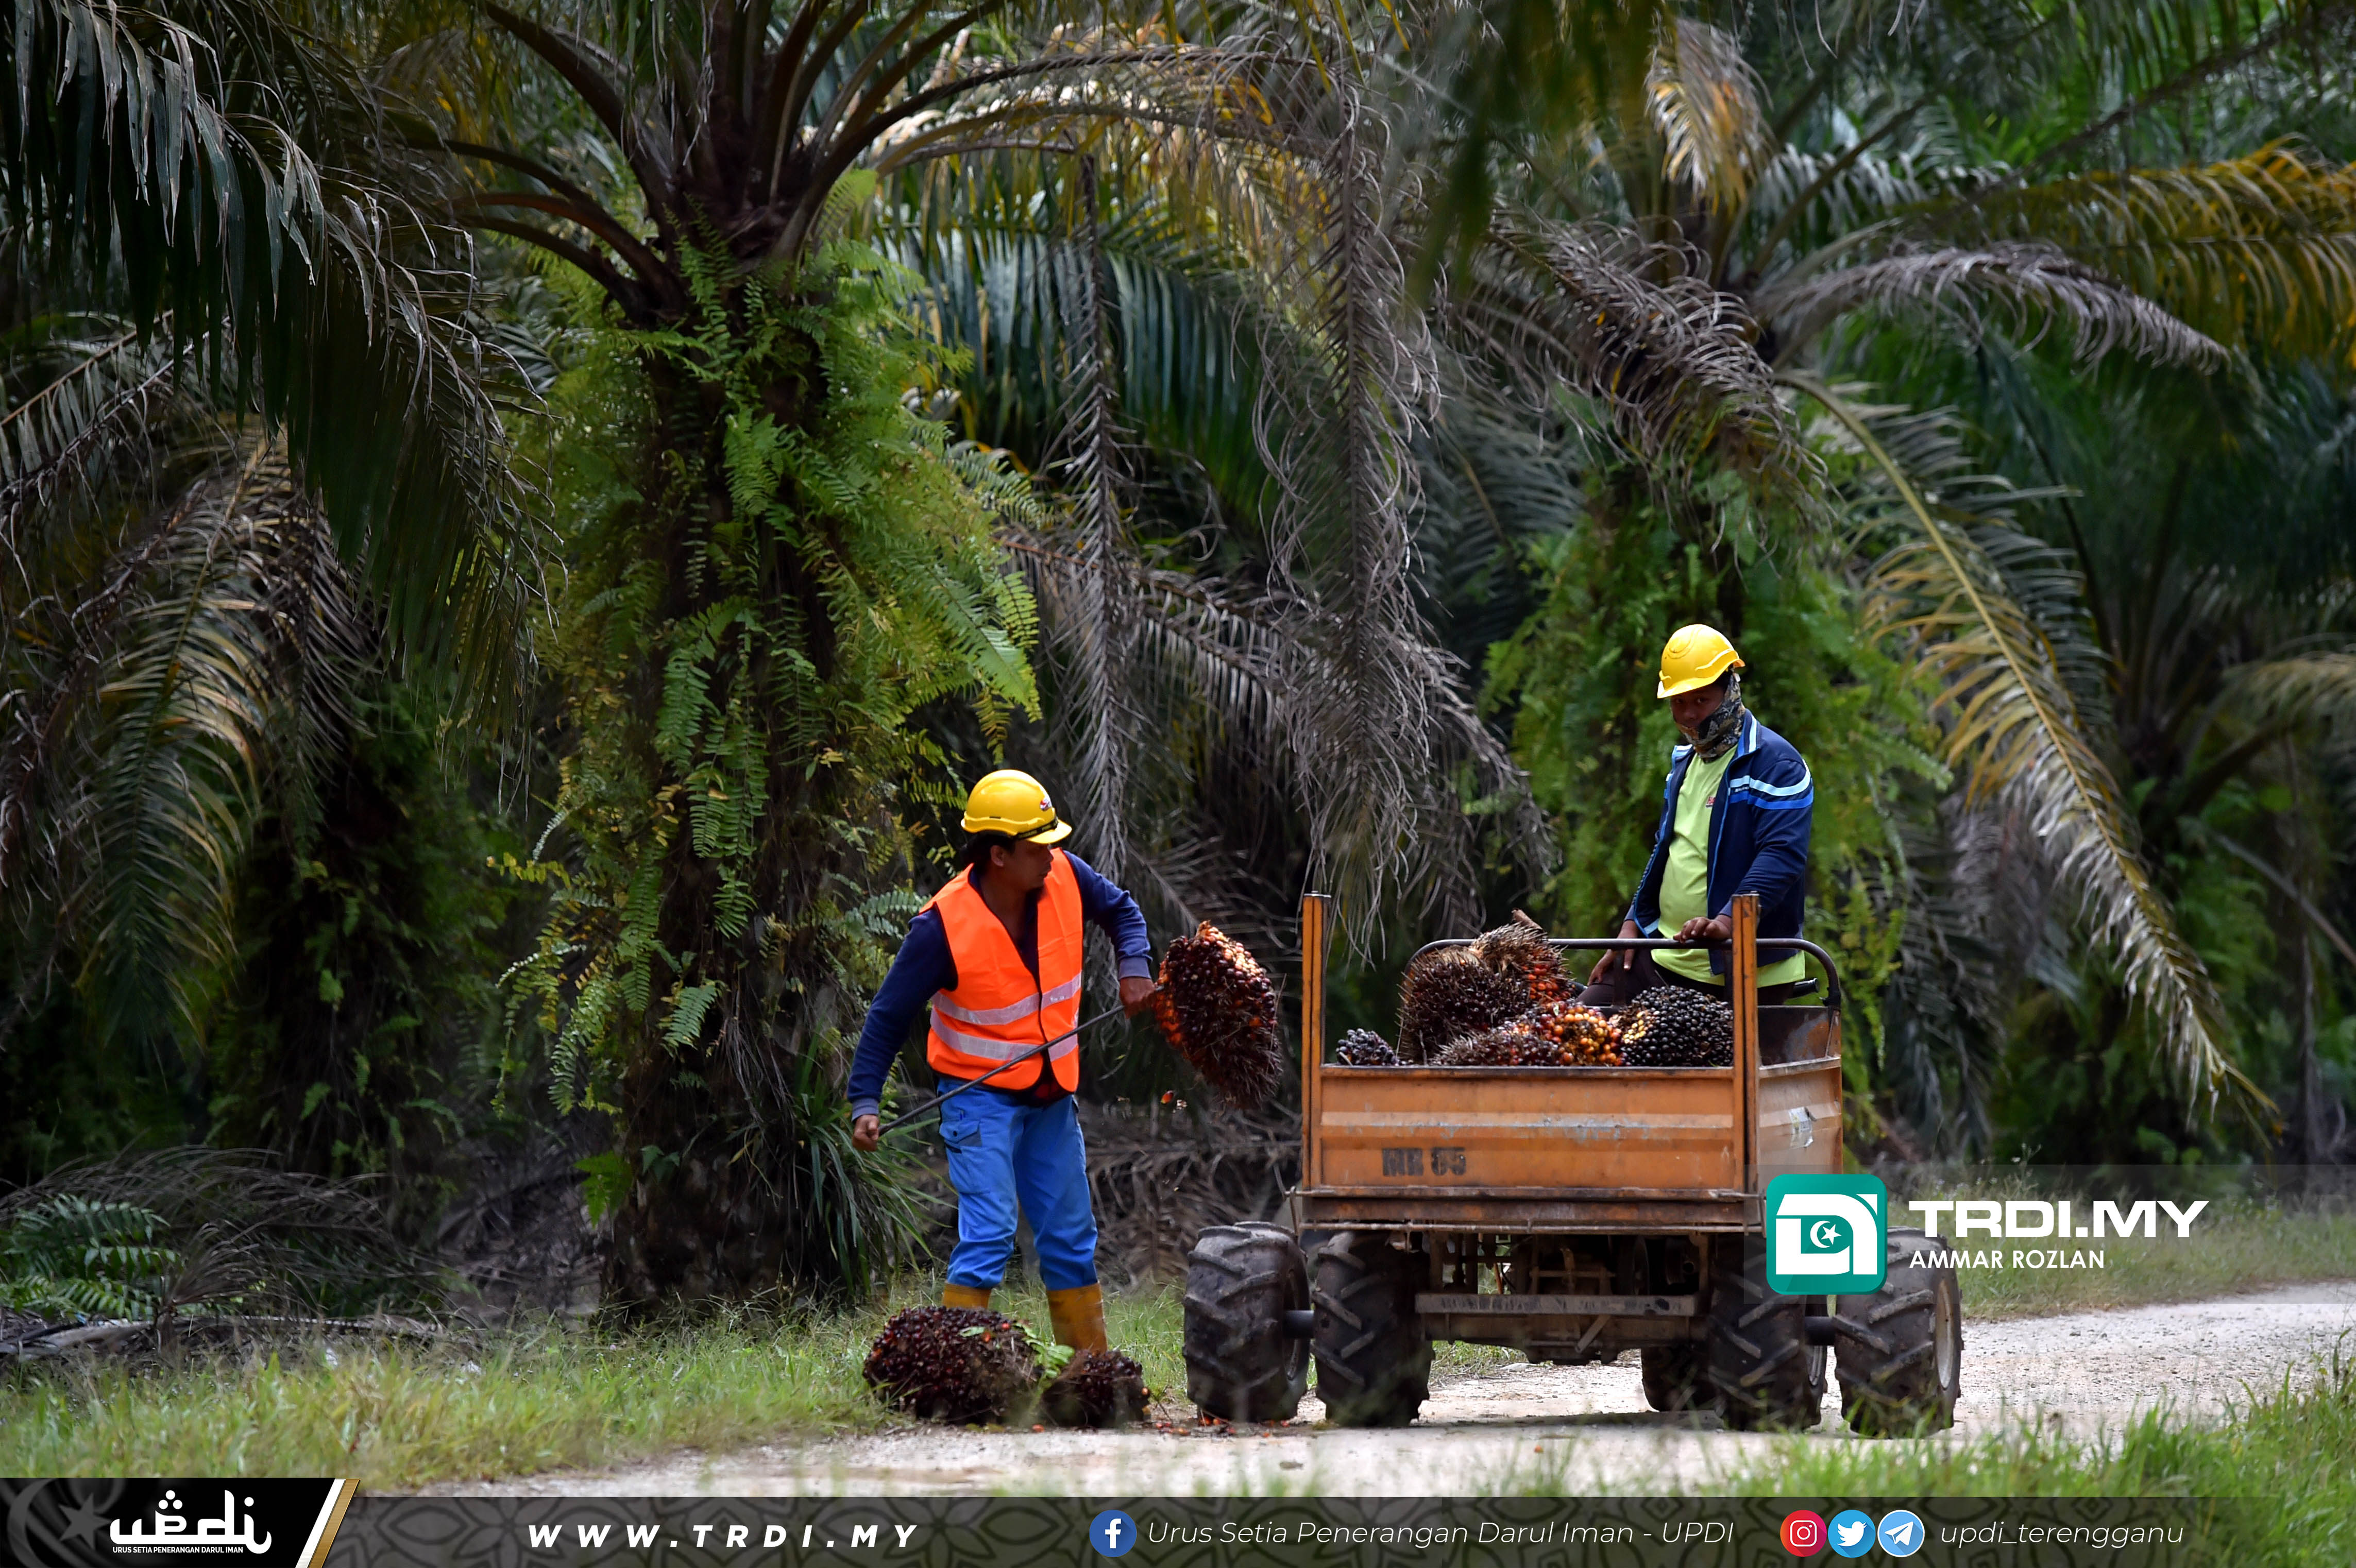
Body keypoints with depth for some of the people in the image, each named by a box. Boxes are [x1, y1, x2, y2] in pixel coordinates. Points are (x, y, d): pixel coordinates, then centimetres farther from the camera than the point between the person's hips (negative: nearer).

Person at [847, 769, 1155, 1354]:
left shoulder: (1064, 876, -9)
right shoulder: (943, 926, -23)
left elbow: (1121, 910, 13)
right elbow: (889, 1016, -15)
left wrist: (1135, 965, -6)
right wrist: (865, 1103, -23)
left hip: (1051, 1096, 6)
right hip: (981, 1098, -6)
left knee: (1072, 1238, 13)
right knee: (988, 1236, -19)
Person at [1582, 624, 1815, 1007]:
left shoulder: (1776, 763, -11)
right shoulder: (1684, 762, 18)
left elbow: (1782, 855, -23)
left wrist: (1729, 921, -35)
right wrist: (1634, 923, 16)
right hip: (1664, 958, 8)